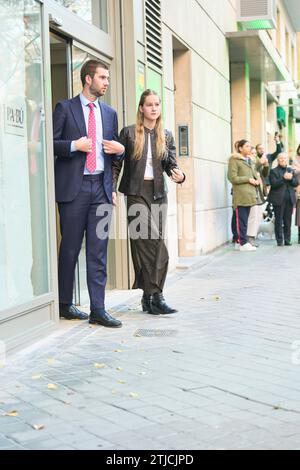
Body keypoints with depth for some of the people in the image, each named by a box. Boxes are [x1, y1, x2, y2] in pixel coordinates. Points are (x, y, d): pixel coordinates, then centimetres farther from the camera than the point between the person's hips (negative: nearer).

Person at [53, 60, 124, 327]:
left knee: (98, 251, 1)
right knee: (70, 248, 3)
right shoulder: (65, 108, 4)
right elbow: (51, 143, 0)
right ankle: (65, 305, 16)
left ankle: (98, 310, 2)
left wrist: (120, 150, 2)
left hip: (101, 187, 4)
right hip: (74, 187, -4)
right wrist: (74, 145, -15)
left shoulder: (110, 113, 18)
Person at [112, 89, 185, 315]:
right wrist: (112, 189, -6)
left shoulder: (166, 136, 12)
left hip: (158, 193, 3)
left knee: (154, 243, 1)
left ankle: (150, 296, 6)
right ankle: (155, 295, -5)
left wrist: (179, 175, -14)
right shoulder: (129, 133, 2)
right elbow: (117, 163, 3)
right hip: (136, 192, -3)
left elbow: (171, 164, 8)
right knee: (150, 243, -9)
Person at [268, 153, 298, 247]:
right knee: (279, 221, -2)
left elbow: (296, 183, 8)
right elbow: (273, 184, -11)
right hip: (278, 199, -4)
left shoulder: (291, 170, 17)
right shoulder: (274, 171, 2)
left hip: (290, 199, 4)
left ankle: (287, 240, 9)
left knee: (288, 221, 4)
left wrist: (291, 179, -12)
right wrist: (284, 178, -19)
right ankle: (279, 241, 2)